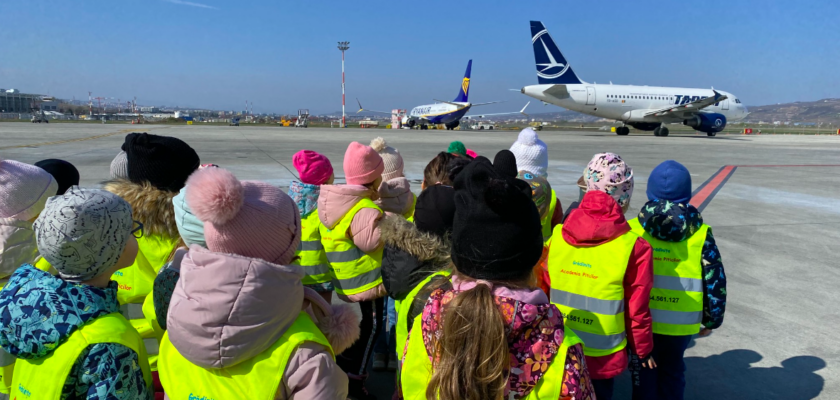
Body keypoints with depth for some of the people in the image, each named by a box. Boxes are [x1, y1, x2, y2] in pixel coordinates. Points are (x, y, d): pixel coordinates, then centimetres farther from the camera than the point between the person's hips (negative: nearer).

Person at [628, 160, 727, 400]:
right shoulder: (701, 234, -6)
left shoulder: (634, 229, -10)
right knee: (672, 371, 22)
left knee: (644, 372, 15)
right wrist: (711, 319, 10)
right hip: (682, 322, 2)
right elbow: (715, 280, -3)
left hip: (642, 320, -1)